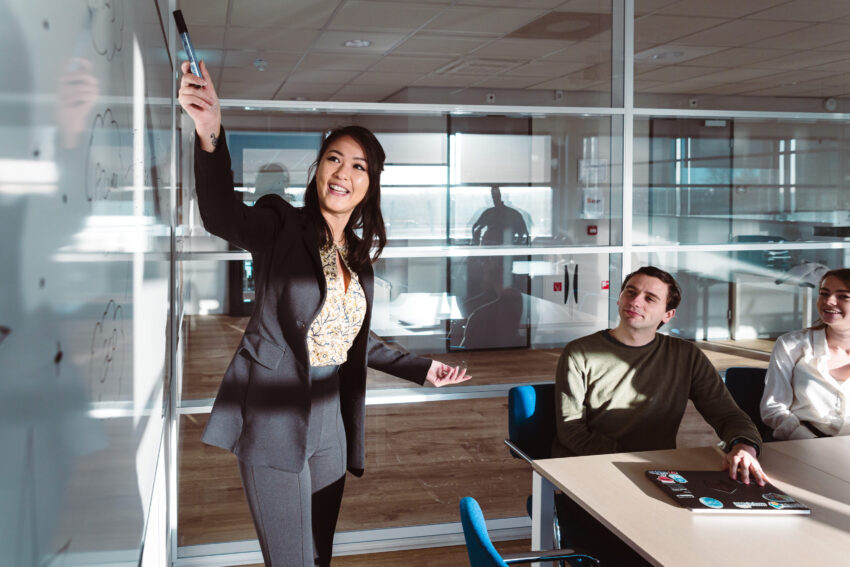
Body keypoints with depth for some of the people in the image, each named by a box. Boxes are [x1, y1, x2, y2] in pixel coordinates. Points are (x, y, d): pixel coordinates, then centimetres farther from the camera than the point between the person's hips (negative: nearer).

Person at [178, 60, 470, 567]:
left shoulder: (359, 255, 10)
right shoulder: (281, 227, -9)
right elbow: (223, 216, -32)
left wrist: (421, 369, 17)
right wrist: (211, 138, -50)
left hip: (329, 422, 7)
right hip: (274, 422, -6)